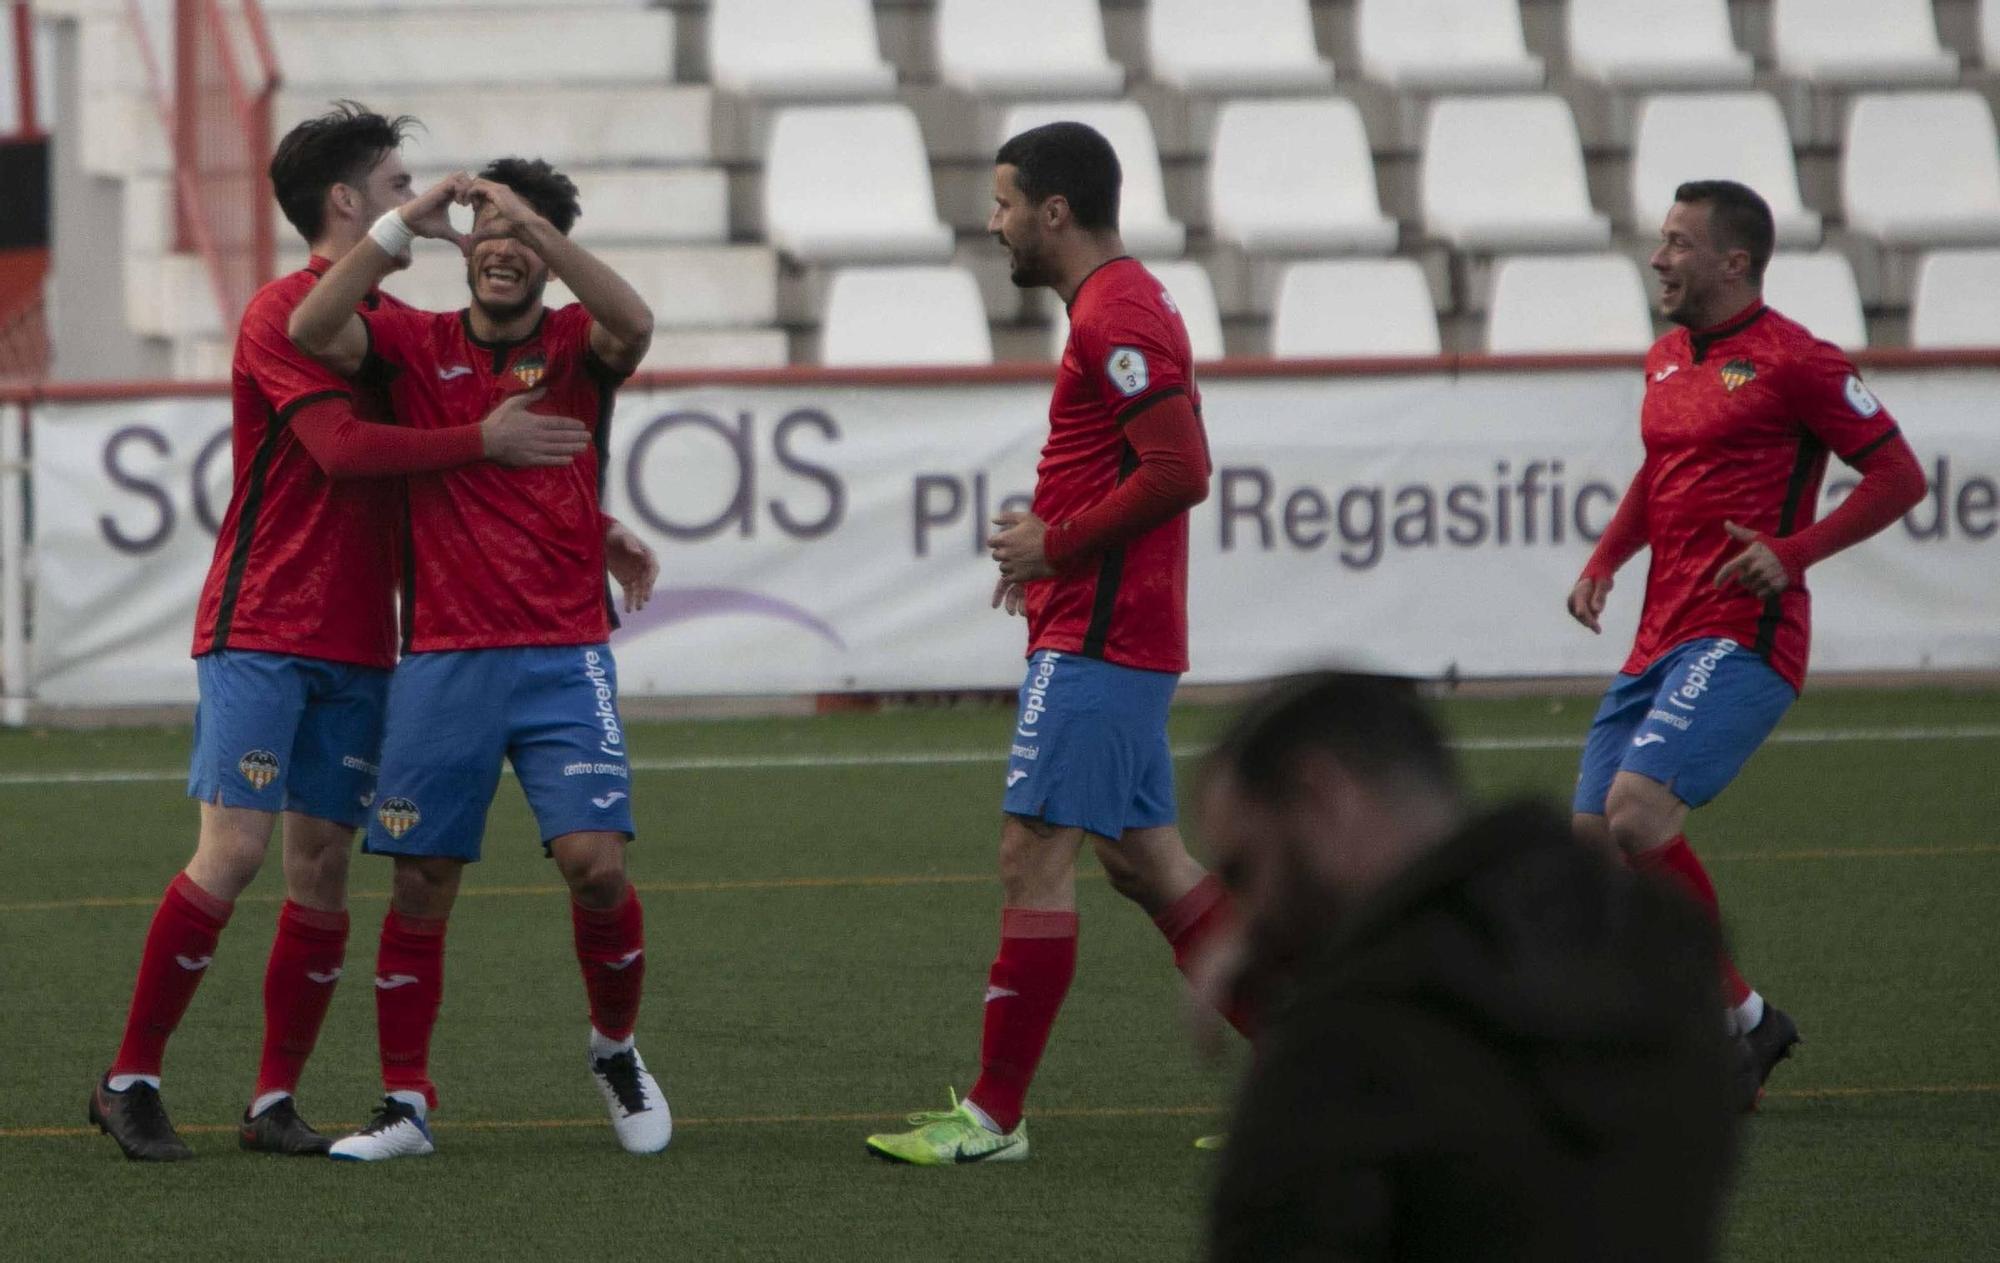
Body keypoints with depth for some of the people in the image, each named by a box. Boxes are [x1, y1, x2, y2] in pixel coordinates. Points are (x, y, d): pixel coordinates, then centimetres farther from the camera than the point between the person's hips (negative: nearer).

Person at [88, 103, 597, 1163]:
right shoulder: (281, 313, -8)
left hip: (355, 639, 7)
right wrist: (483, 441, -16)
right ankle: (130, 1081, -3)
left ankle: (276, 1100, 9)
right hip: (260, 629, -7)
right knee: (234, 848, -12)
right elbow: (343, 446, -20)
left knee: (321, 859, 3)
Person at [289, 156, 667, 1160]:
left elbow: (632, 324, -20)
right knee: (420, 886, 1)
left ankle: (616, 1049, 13)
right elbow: (310, 330, -10)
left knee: (595, 864, -12)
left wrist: (536, 222, -25)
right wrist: (400, 227, -16)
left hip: (563, 657, -1)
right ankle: (406, 1104, 11)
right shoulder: (418, 345, 7)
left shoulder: (576, 345, 4)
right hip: (441, 657, 1)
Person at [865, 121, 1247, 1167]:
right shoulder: (1120, 305, 18)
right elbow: (1159, 466, 24)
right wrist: (1051, 540, 11)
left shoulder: (1115, 315, -15)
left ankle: (992, 1117, -8)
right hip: (1118, 637, 11)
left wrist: (1056, 544, -15)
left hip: (1092, 640, -11)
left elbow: (1179, 471, -23)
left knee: (1032, 855, -9)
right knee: (1144, 860, 12)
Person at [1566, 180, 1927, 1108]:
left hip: (1741, 638, -9)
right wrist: (1605, 559, 15)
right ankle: (1744, 1022, 13)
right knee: (1593, 839, 2)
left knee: (1638, 811, -24)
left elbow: (1899, 477, -6)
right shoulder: (1667, 360, 17)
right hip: (1660, 640, 9)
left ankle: (1740, 1021, -9)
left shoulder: (1792, 361, -7)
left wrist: (1793, 553, -16)